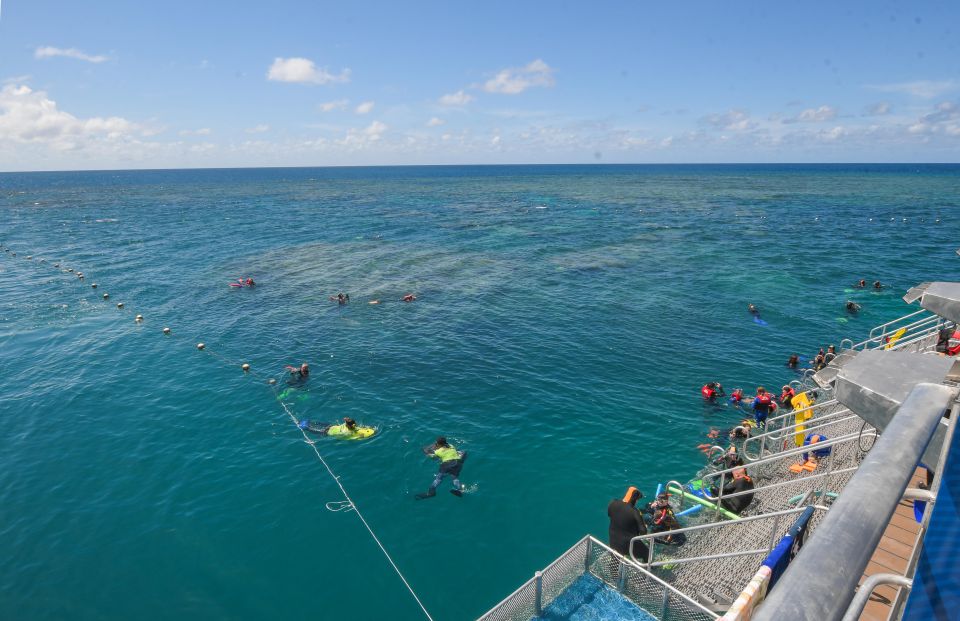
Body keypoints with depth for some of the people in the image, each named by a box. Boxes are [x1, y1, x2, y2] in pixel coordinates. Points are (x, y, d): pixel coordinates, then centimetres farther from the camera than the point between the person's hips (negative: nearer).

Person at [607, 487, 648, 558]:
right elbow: (643, 532, -18)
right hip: (629, 545, -5)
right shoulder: (634, 512, -27)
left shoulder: (613, 503, -13)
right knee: (646, 553, 22)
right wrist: (645, 526, 3)